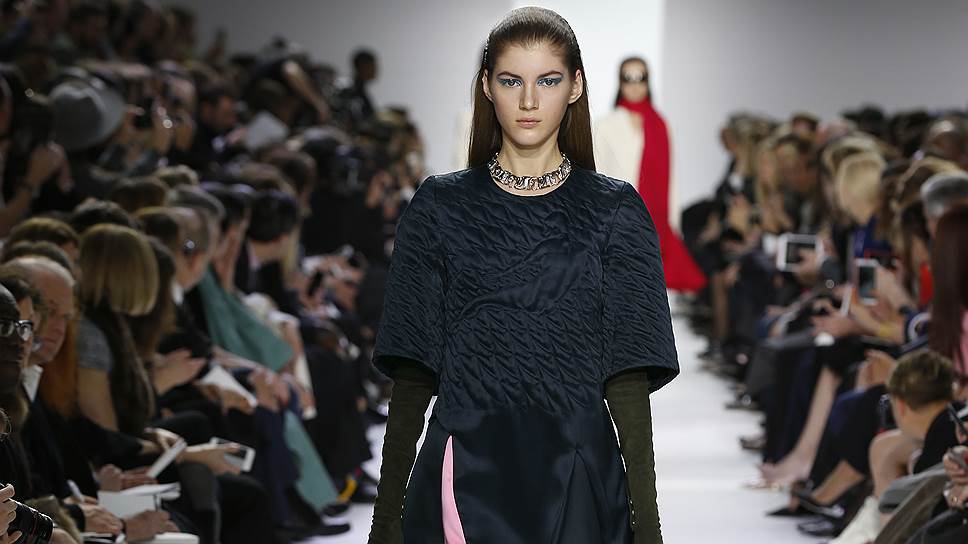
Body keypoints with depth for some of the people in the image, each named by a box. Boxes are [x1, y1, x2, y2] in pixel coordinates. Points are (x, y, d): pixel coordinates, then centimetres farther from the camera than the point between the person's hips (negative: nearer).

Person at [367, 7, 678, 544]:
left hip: (576, 482, 0)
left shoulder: (614, 210, 4)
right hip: (464, 475, 0)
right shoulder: (440, 206, 6)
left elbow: (627, 377, -1)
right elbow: (411, 374, 6)